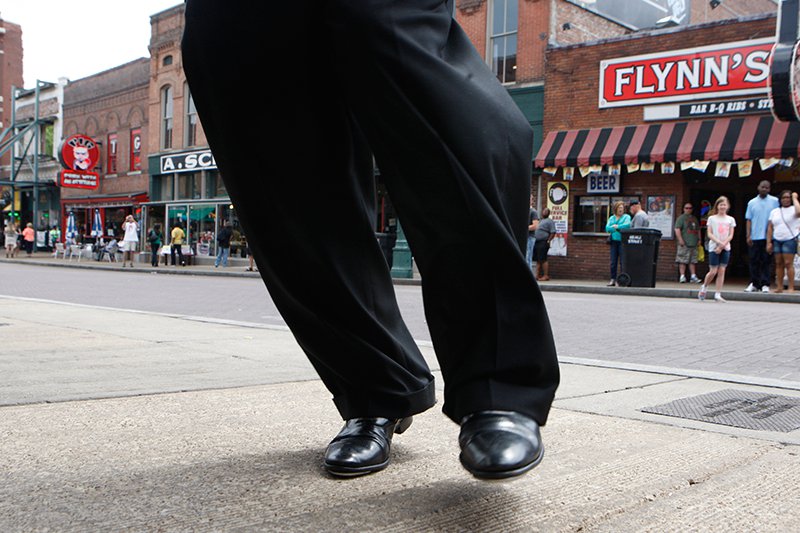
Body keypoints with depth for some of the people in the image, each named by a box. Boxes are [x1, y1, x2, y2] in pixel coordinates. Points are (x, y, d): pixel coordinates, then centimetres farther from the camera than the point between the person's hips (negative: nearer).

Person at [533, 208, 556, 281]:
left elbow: (553, 232, -12)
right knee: (538, 260, 8)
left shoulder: (549, 221, -3)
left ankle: (546, 276, -9)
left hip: (543, 243, -9)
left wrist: (548, 241, -15)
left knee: (543, 260, -11)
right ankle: (537, 275, 9)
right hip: (536, 242, 9)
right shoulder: (539, 221, 22)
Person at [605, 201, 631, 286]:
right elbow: (607, 228, 2)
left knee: (622, 261, -7)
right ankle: (613, 279, 8)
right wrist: (620, 227, -10)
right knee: (613, 262, 4)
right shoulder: (611, 218, 17)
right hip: (613, 241, 4)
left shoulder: (626, 217, 5)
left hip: (622, 241, -4)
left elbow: (627, 225, -16)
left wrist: (616, 226, -8)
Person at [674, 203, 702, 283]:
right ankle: (682, 276, -5)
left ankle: (693, 276, 7)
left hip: (694, 243, 6)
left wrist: (699, 239, 18)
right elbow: (677, 229, -10)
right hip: (684, 243, -6)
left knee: (693, 261, 5)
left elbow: (698, 230, 27)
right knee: (683, 261, -7)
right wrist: (680, 239, -17)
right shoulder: (681, 218, 0)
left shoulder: (695, 218, 21)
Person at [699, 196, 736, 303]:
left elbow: (731, 235, 2)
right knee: (713, 271, -5)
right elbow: (709, 234, -4)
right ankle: (704, 287, 20)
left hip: (725, 248, 2)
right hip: (714, 247, -2)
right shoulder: (712, 218, 3)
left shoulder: (730, 219, 8)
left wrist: (722, 245, -11)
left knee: (722, 271, -1)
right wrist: (719, 242, -18)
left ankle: (718, 294, 1)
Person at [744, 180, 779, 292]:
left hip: (768, 237, -1)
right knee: (754, 261, 4)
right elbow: (748, 220, 8)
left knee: (766, 261, 1)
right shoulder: (752, 203, 9)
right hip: (754, 237, 2)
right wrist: (748, 236, 0)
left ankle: (765, 284, 5)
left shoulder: (775, 201, 4)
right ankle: (754, 283, 12)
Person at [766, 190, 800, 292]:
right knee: (779, 264, 4)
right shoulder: (775, 211, 14)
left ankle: (791, 287, -7)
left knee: (788, 263, -9)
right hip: (777, 240, 4)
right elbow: (770, 228, 12)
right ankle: (779, 287, 7)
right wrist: (768, 242, 4)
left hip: (790, 239, -4)